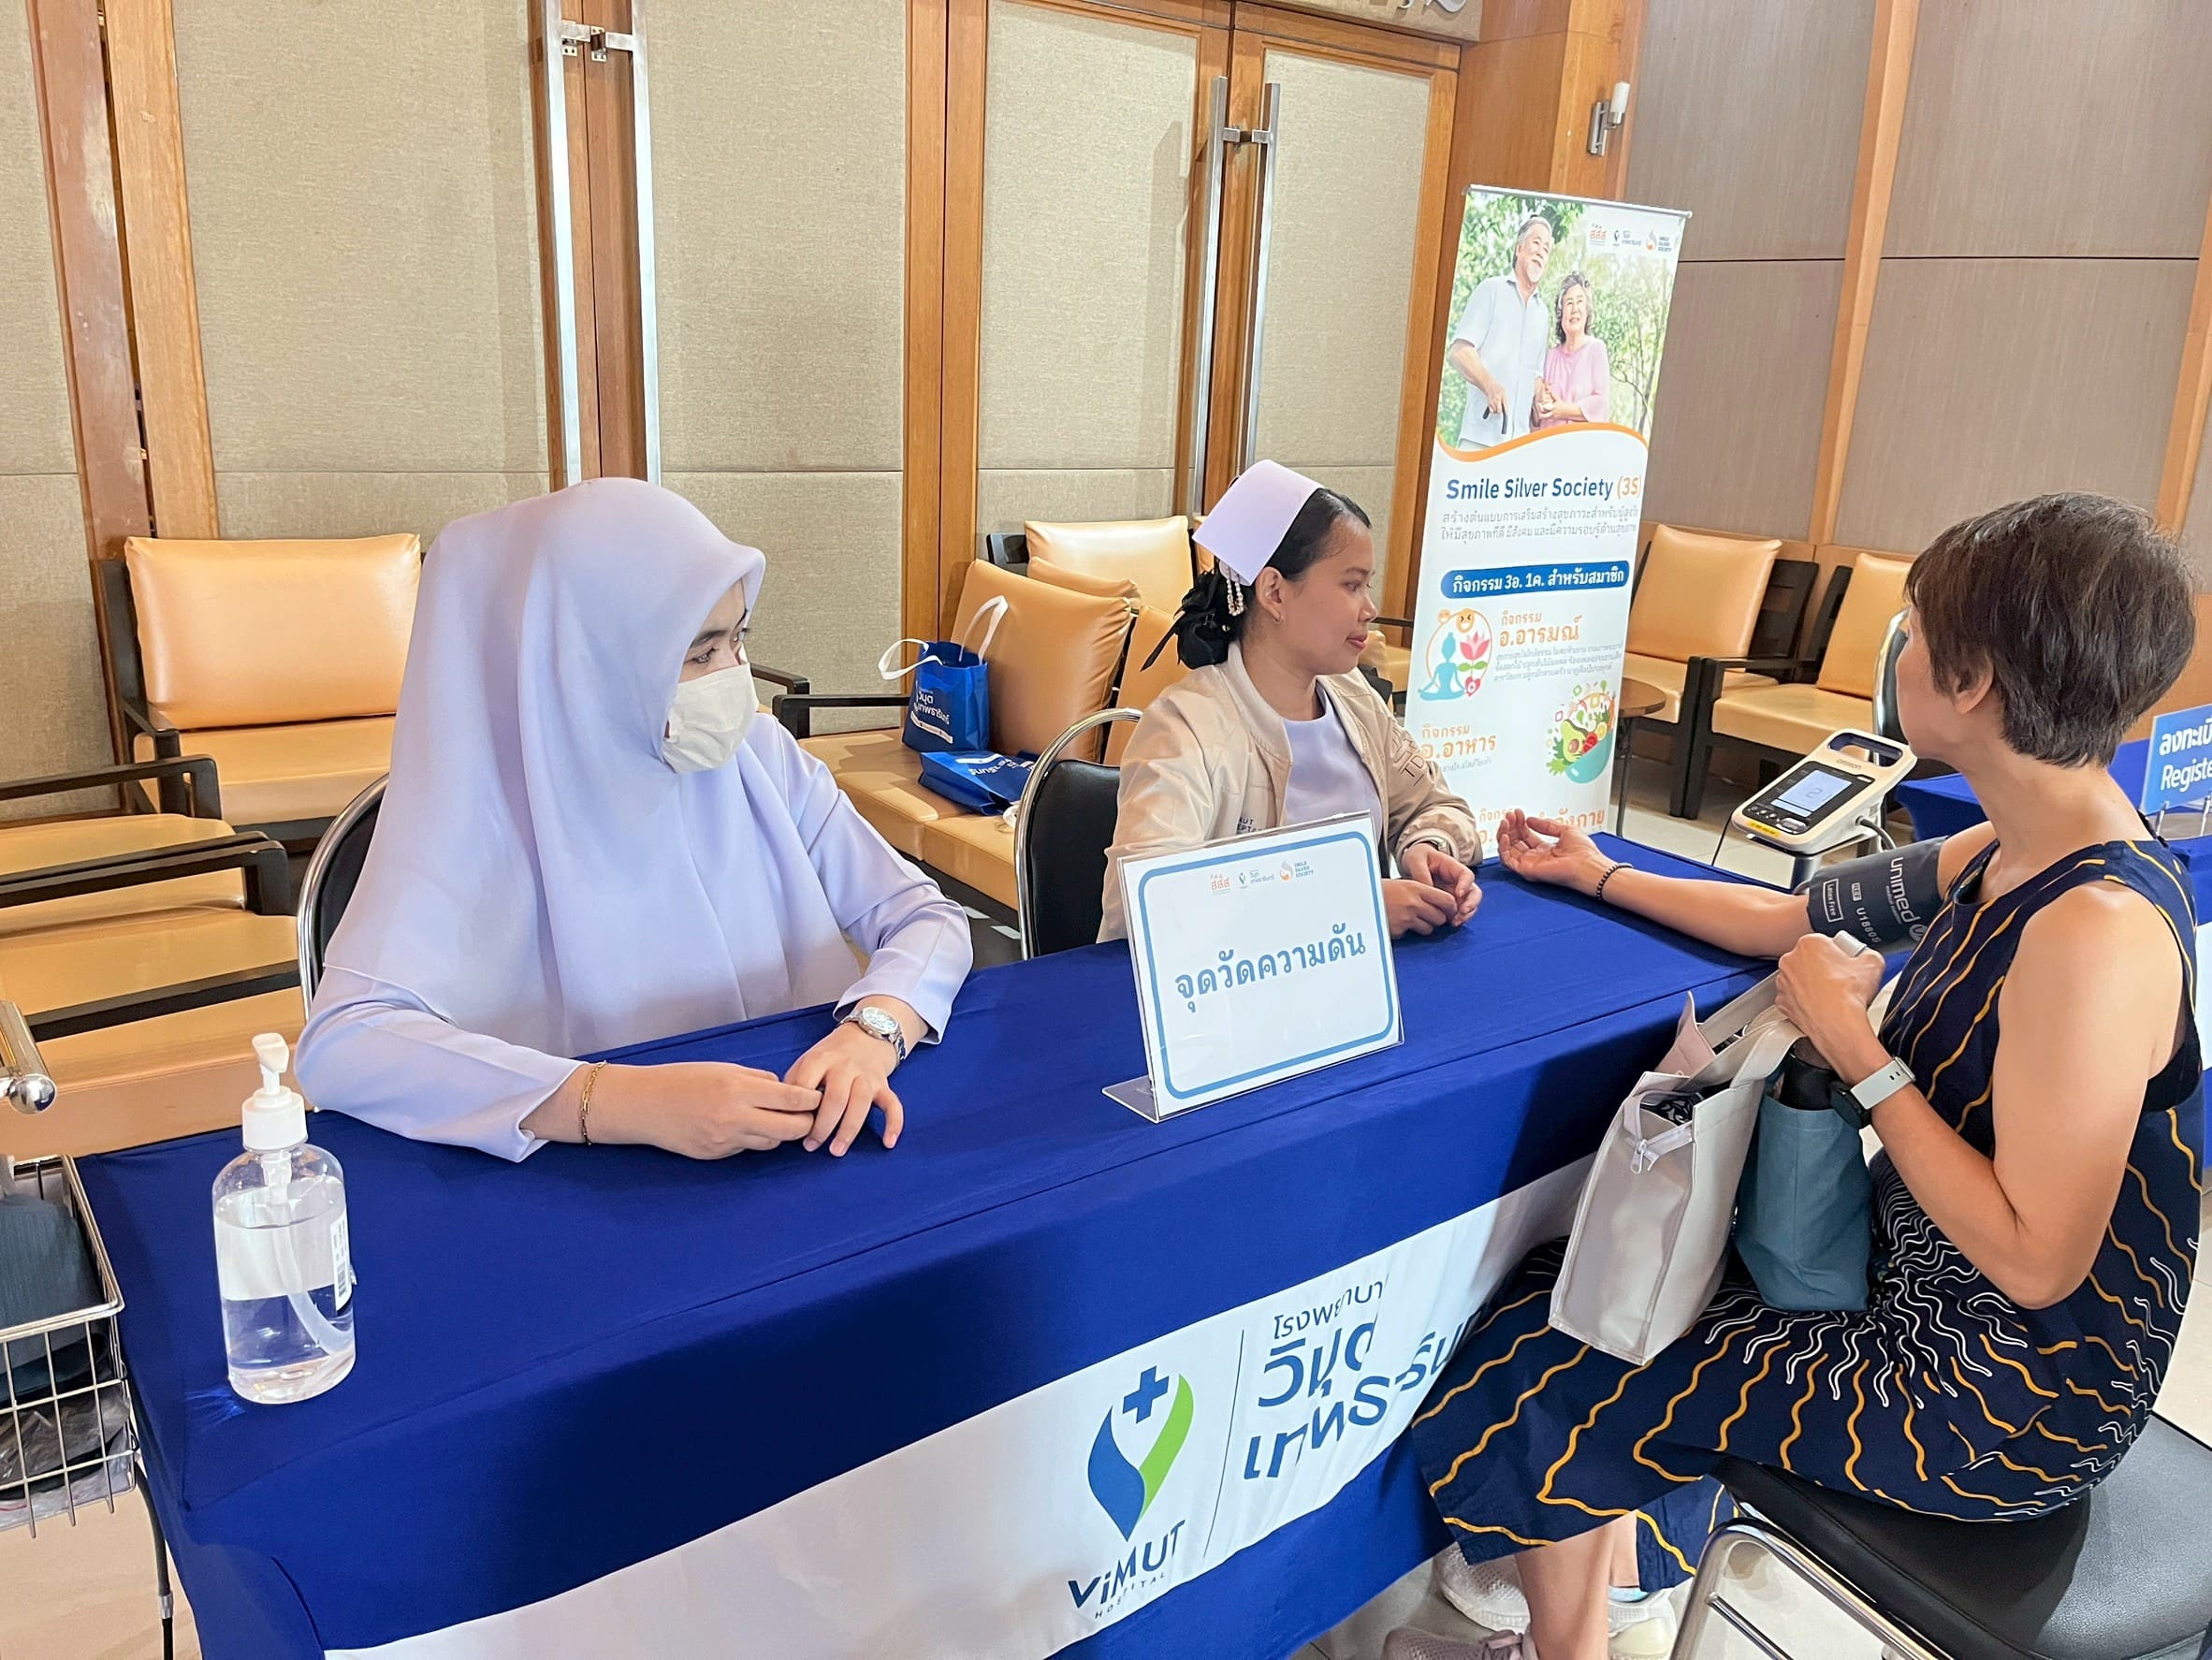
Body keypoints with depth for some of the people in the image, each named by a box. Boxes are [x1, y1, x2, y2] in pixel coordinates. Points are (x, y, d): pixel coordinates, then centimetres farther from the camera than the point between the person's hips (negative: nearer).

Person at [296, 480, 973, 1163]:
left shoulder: (756, 757, -1)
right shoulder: (480, 798, -12)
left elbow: (926, 916, 0)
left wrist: (873, 1032, -21)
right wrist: (623, 1102, -34)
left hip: (797, 1170, 1)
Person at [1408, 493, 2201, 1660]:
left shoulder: (2097, 931, -31)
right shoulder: (2018, 854, -3)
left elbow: (2035, 1260, -30)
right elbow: (1801, 922, 9)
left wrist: (1859, 1054, -25)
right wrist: (1599, 876, 15)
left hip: (2008, 1406, -8)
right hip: (1921, 1283, 8)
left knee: (1555, 1368, 1)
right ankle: (1603, 1563, 32)